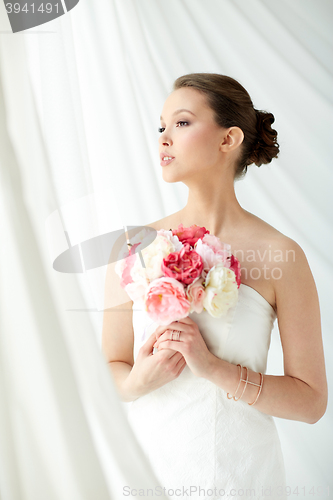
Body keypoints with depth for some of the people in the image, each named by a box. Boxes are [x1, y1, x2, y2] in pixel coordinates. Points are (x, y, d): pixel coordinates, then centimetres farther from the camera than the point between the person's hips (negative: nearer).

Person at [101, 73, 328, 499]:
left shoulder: (280, 256, -12)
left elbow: (311, 401, -10)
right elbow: (109, 367, 2)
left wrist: (215, 368, -22)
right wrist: (138, 381, -19)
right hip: (144, 460, 3)